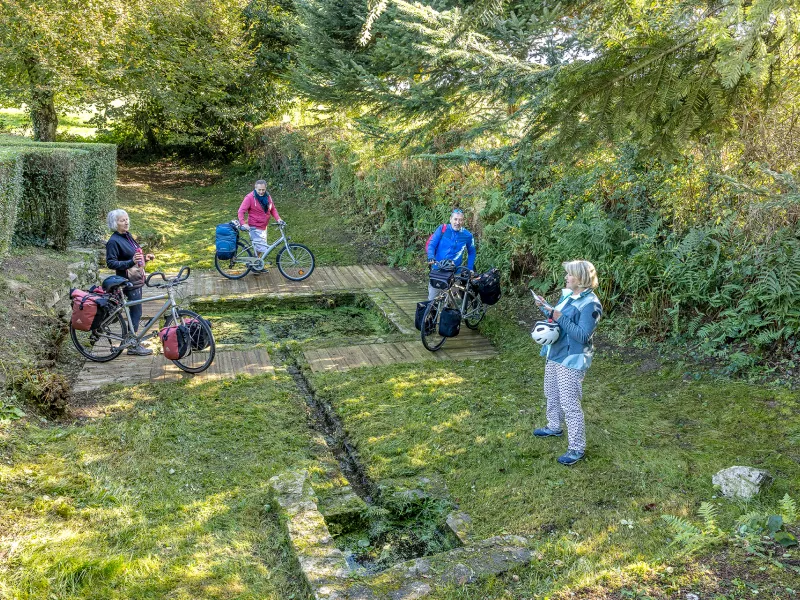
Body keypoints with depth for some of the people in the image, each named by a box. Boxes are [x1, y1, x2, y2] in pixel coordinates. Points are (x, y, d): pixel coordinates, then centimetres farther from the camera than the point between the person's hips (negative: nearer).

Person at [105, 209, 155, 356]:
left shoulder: (128, 236, 12)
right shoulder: (113, 241, -15)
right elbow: (110, 263, -19)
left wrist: (145, 257, 8)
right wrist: (131, 262, -30)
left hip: (137, 279, 9)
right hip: (129, 282, -9)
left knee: (135, 312, 13)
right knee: (136, 312, -6)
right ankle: (133, 346, 2)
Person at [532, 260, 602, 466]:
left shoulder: (590, 304, -21)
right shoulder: (567, 294, 6)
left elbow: (583, 335, -26)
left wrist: (561, 319, -26)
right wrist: (545, 306, 3)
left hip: (571, 361, -10)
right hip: (554, 354, 10)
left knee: (570, 404, -6)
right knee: (552, 395, 25)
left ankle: (577, 448, 3)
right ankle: (554, 427, 47)